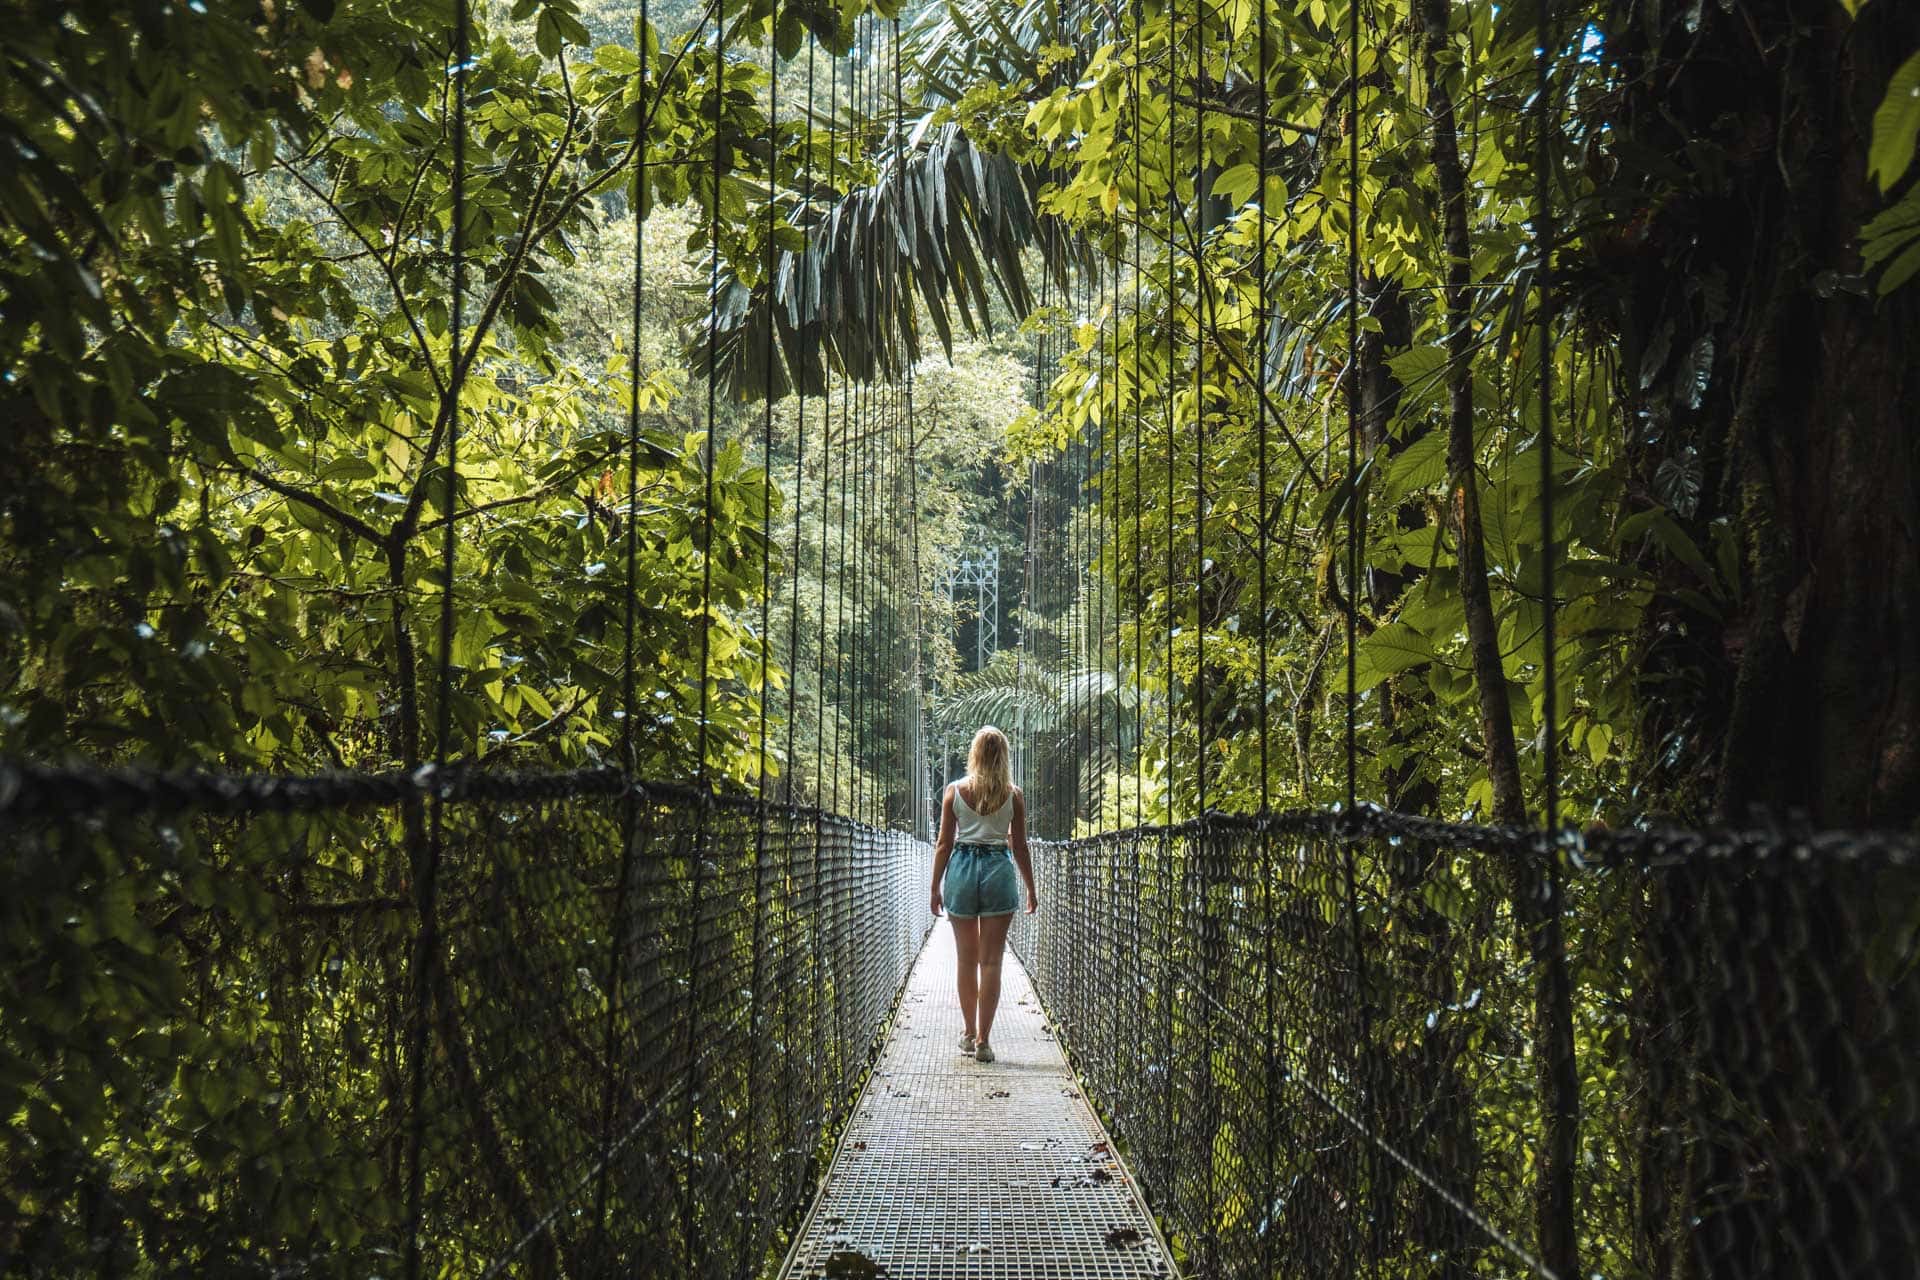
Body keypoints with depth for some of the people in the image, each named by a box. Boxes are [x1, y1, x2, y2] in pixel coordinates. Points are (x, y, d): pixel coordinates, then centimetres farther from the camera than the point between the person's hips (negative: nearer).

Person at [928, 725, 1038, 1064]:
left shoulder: (954, 790, 1)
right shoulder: (1013, 795, 0)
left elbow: (944, 843, 1)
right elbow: (1020, 848, 3)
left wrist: (936, 887, 8)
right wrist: (1031, 890, 13)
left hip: (962, 868, 1)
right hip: (999, 870, -1)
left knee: (967, 960, 13)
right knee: (991, 961, 2)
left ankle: (970, 1035, 22)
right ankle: (983, 1040, 0)